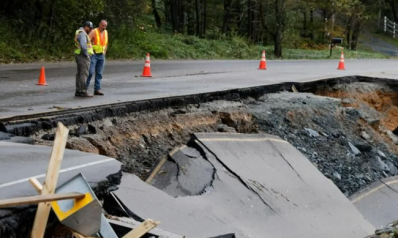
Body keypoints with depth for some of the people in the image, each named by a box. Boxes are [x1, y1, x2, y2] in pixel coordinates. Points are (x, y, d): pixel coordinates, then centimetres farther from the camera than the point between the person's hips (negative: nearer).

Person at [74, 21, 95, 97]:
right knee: (84, 74, -9)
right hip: (83, 56, -10)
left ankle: (78, 92, 11)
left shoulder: (80, 33, 19)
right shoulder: (82, 34, -16)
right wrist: (86, 55, -18)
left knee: (80, 74, 9)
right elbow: (83, 45, -29)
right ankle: (83, 92, -10)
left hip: (80, 56, 10)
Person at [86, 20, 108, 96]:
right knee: (91, 72, -12)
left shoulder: (105, 32, 8)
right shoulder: (94, 32, -11)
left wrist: (104, 52, 13)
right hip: (93, 55, -6)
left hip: (101, 55, 6)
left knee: (99, 73, 4)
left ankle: (97, 89, 6)